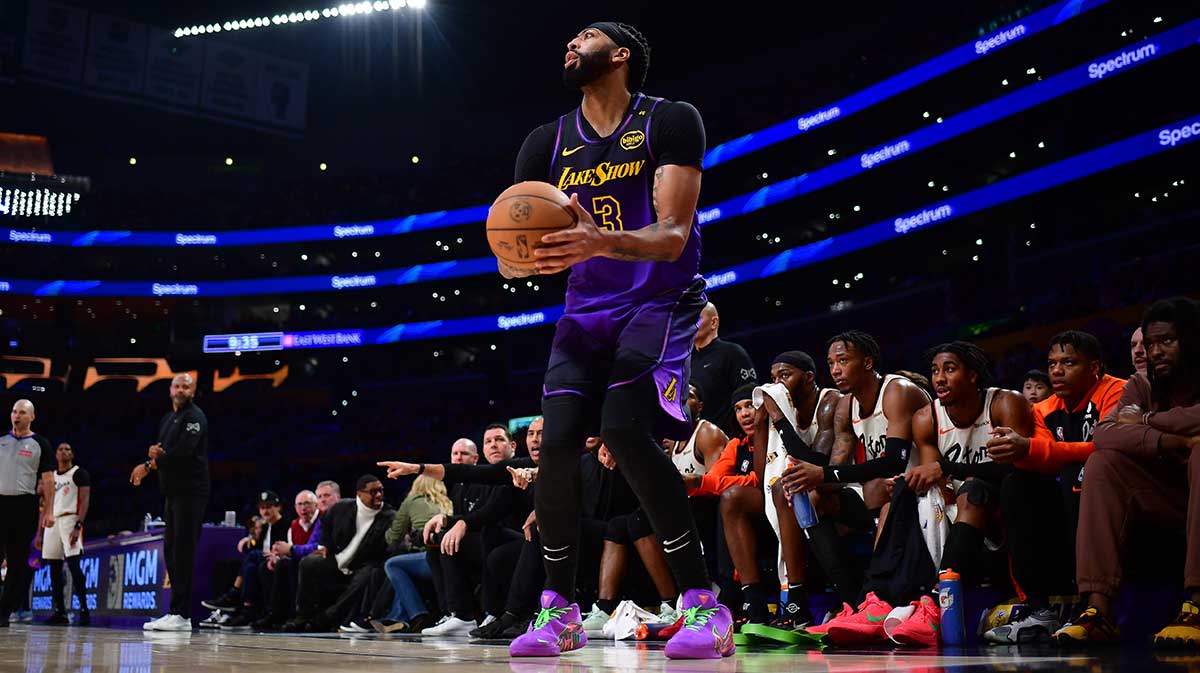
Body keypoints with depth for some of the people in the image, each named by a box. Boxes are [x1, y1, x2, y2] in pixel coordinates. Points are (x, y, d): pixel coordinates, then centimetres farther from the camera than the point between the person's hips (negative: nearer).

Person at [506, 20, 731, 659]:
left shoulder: (670, 122, -9)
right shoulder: (547, 143, 5)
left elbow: (672, 237, -19)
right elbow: (511, 259, 2)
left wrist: (601, 242, -39)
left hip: (659, 302, -4)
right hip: (586, 309, 5)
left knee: (625, 429, -25)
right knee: (557, 441, -12)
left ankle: (703, 603, -17)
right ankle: (558, 611, 3)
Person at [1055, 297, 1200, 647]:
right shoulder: (1142, 385, 5)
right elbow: (1105, 432, -13)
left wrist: (1147, 420, -14)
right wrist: (1166, 441, -28)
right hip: (1170, 497, 4)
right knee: (1103, 462, -17)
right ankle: (1099, 607, -31)